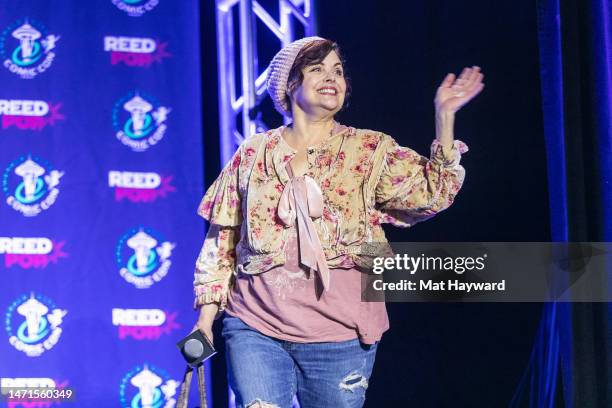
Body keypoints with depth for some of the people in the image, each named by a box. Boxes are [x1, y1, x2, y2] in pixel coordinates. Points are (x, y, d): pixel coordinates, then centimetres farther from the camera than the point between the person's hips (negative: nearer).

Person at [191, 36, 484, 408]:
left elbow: (432, 193, -5)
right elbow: (221, 240, 12)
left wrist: (444, 116, -13)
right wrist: (206, 320, 7)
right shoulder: (254, 153, 9)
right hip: (256, 330, 0)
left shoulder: (370, 151, 7)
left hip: (340, 336, 0)